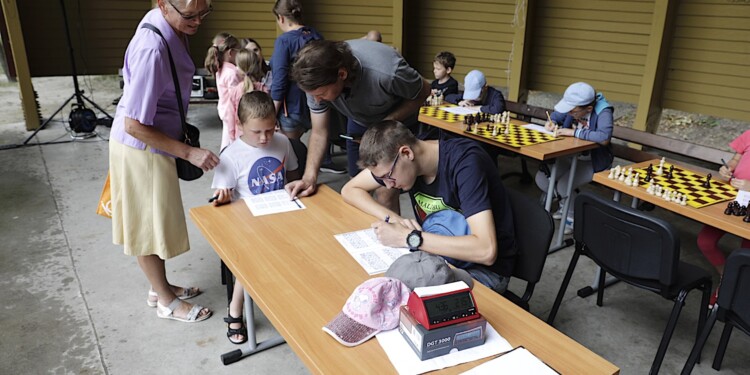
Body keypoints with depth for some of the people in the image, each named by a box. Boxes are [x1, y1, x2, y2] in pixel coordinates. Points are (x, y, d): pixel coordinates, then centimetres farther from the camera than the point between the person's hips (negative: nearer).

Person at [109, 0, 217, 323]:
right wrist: (188, 152, -25)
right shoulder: (153, 49, -32)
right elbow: (134, 125, -28)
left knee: (155, 223, 21)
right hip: (142, 148, -9)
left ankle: (160, 287, 39)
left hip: (155, 142, 9)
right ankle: (166, 301, 27)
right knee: (149, 226, 9)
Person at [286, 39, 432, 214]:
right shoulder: (319, 78, -26)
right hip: (361, 121, 4)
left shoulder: (387, 72, -40)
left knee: (386, 192, -10)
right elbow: (319, 132, -16)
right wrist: (309, 177, -29)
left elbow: (423, 92, -19)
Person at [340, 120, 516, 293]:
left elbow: (486, 251, -34)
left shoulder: (466, 162, -26)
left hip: (484, 269, -6)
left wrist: (409, 237, -30)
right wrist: (393, 218, -15)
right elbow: (349, 190, 3)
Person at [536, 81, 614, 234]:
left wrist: (574, 132, -37)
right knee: (541, 179, -6)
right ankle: (565, 205, 20)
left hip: (592, 162, -7)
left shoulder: (603, 112, -27)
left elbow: (604, 138, -44)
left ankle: (573, 217, 4)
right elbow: (557, 115, 10)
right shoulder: (574, 106, -10)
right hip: (570, 156, 7)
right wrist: (551, 123, -13)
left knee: (563, 186, -25)